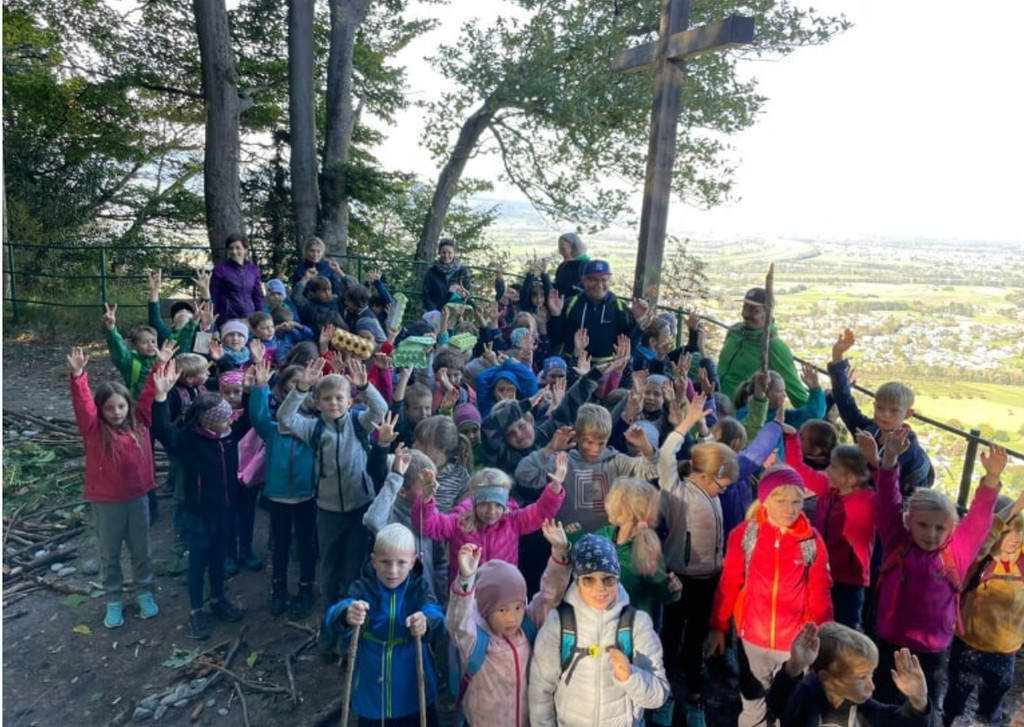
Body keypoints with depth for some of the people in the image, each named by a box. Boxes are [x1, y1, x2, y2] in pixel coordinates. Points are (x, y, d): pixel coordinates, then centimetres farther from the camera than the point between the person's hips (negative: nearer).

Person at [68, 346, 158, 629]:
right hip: (106, 502, -2)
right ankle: (114, 599, 30)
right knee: (109, 554, 14)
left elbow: (150, 395, -6)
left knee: (141, 550, 16)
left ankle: (144, 592, 34)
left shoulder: (139, 422, -4)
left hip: (138, 497, 2)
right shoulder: (94, 429, -12)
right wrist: (78, 375, -41)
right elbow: (82, 404, -26)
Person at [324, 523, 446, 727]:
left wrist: (426, 623, -53)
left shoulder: (418, 589, -11)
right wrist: (346, 616, -53)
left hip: (414, 694, 0)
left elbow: (437, 618, -29)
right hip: (371, 694, 0)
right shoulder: (362, 589, -13)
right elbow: (333, 619, -30)